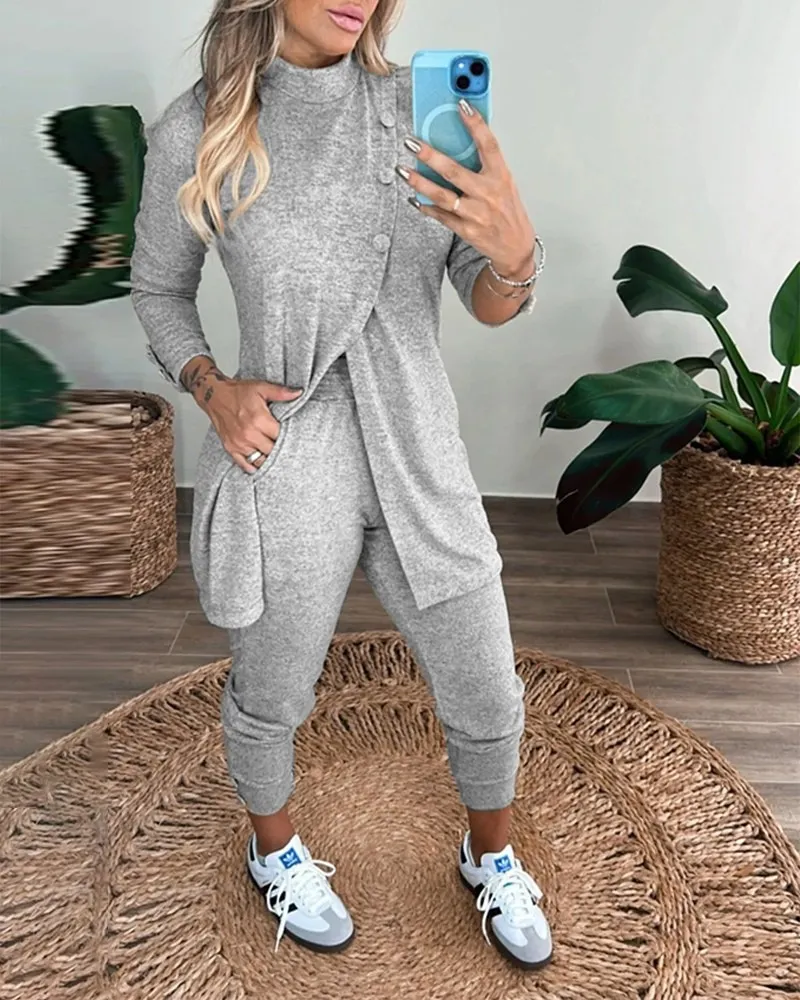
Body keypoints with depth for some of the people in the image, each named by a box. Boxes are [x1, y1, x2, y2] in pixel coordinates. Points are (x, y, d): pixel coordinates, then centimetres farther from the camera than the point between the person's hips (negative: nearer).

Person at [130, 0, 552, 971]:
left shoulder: (417, 108, -3)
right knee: (269, 701, 19)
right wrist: (212, 390, -12)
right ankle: (274, 852, 53)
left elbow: (491, 306, -4)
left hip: (420, 461, 3)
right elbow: (157, 289, 7)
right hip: (283, 472, -2)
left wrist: (514, 249, -27)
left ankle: (490, 858, 47)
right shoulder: (196, 132, -8)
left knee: (488, 700, 14)